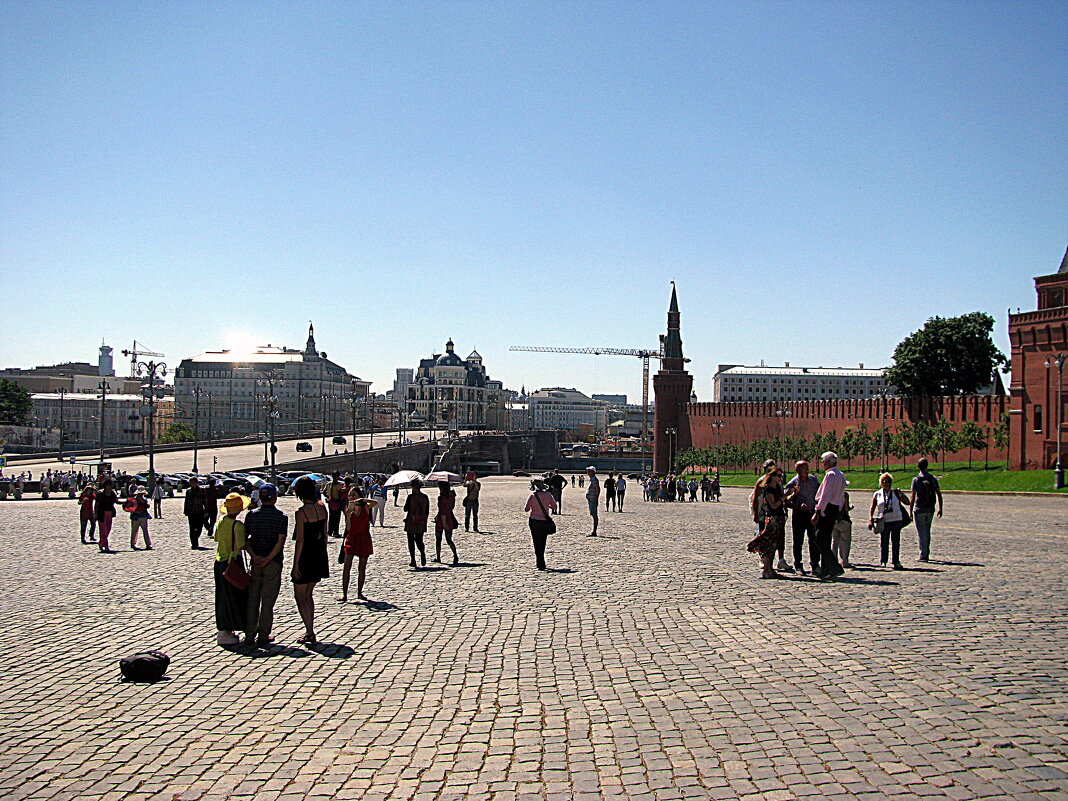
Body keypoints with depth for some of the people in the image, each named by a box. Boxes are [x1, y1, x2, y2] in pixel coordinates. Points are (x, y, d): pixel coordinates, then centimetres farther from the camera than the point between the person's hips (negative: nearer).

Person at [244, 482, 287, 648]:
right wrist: (268, 558, -14)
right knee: (268, 600, 3)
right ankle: (263, 637, 5)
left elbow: (245, 538, -2)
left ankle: (249, 634, 16)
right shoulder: (281, 517, -8)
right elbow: (281, 541, -16)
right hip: (273, 563, -3)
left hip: (255, 561, 3)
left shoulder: (251, 515, 2)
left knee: (252, 598, 12)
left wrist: (254, 556, -8)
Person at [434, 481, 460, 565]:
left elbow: (442, 511, -22)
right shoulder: (452, 496, 3)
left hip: (441, 520, -6)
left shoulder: (441, 497, -18)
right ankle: (455, 555, -12)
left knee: (438, 539, 12)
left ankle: (438, 557, 20)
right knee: (449, 539, 10)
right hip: (450, 519, 6)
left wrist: (444, 523, -22)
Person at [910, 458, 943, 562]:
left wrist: (911, 512, -10)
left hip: (919, 510, -4)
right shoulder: (933, 479, 2)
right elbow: (939, 494, 3)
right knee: (927, 532, 18)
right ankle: (926, 553, 25)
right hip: (930, 510, 4)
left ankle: (923, 555, -2)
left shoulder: (916, 480, -10)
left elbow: (913, 497, -13)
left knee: (921, 533, 0)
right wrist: (940, 509, 11)